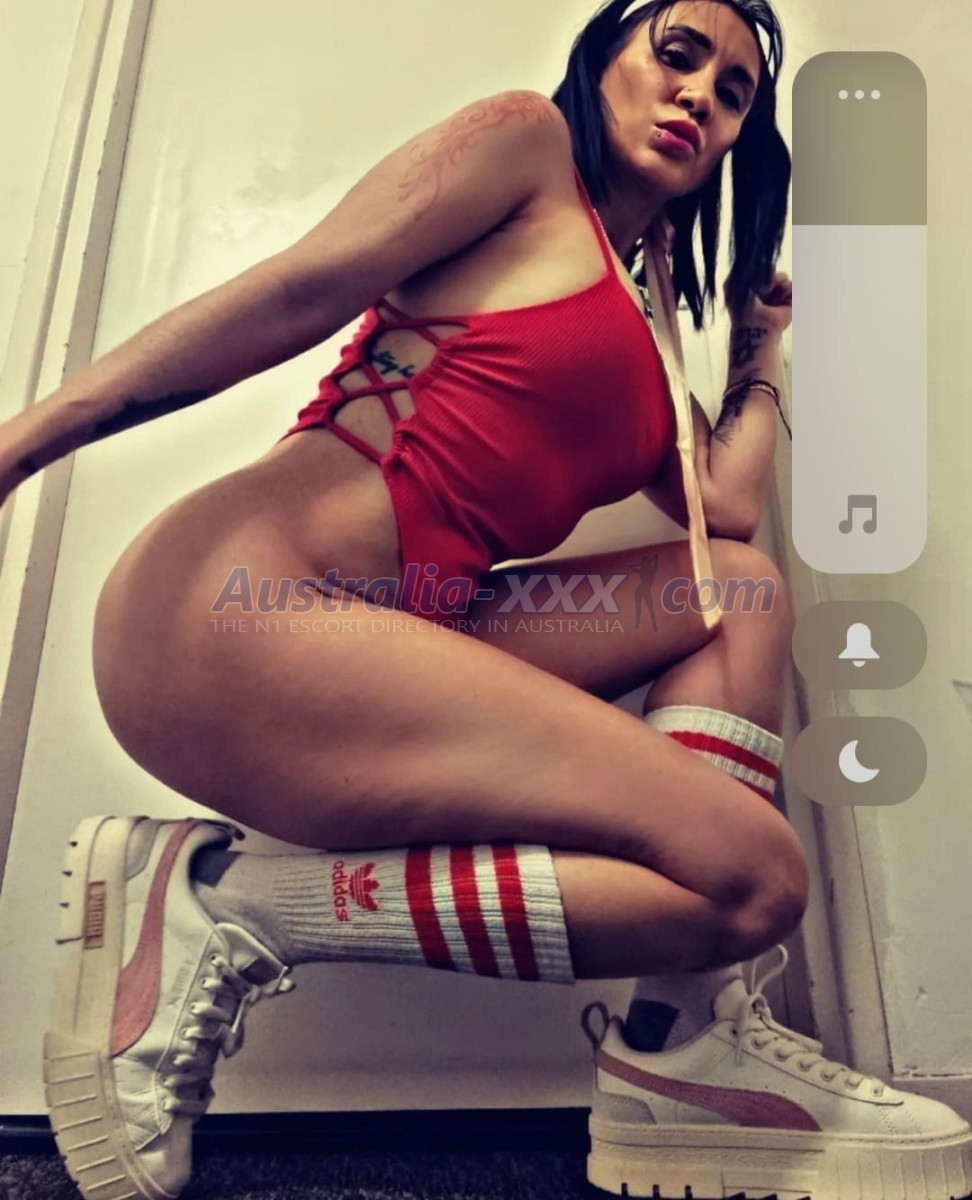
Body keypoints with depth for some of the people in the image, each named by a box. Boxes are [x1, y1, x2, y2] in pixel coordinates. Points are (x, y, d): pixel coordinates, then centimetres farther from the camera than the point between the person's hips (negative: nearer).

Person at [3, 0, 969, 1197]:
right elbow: (298, 290, -4)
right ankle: (215, 904, -10)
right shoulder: (525, 140, 8)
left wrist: (763, 347, 30)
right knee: (752, 871, -13)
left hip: (393, 644, 8)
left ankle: (688, 1039, -2)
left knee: (741, 586, 7)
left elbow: (728, 510, 10)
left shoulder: (640, 339, 27)